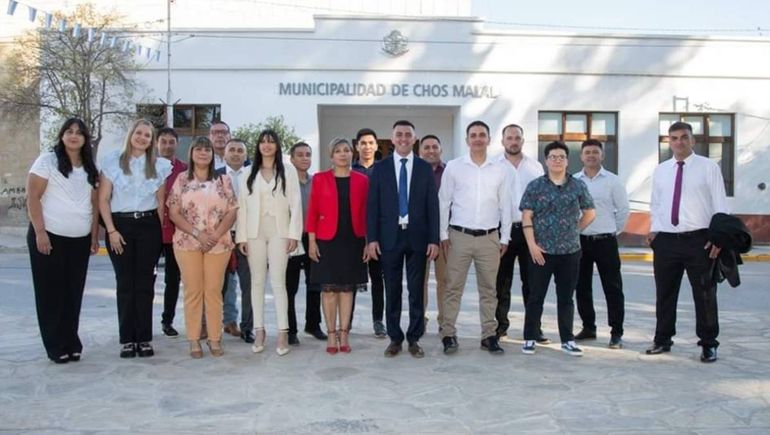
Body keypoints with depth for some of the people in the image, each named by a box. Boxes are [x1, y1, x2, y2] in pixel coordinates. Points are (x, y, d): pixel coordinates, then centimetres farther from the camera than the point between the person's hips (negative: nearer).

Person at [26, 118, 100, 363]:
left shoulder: (90, 168, 12)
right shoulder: (47, 161, -3)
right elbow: (33, 198, -8)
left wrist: (95, 236, 8)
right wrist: (40, 232, -15)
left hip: (80, 240, 5)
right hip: (50, 236, -4)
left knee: (73, 293, 7)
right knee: (50, 292, 2)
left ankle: (71, 343, 16)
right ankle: (56, 346, 9)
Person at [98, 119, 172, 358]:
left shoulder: (159, 166, 7)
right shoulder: (113, 161, 1)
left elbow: (161, 201, 10)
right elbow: (103, 200, 0)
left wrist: (162, 230, 3)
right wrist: (111, 231, -7)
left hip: (149, 225, 1)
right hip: (120, 224, -1)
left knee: (145, 282, 2)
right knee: (125, 282, 2)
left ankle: (144, 338, 9)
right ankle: (127, 339, 10)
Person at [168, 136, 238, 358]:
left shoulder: (223, 181, 8)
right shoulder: (181, 180, 6)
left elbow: (232, 212, 3)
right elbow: (174, 213, 0)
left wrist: (216, 234, -12)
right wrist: (197, 233, -12)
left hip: (218, 244, 1)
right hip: (187, 243, 0)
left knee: (214, 291, 1)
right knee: (193, 291, 1)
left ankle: (214, 339, 8)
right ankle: (194, 340, 7)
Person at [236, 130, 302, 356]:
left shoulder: (288, 171, 5)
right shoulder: (249, 174, 10)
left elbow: (295, 203, 1)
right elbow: (242, 205, 6)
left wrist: (293, 233, -7)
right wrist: (241, 236, -1)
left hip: (279, 231, -2)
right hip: (255, 231, 2)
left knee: (278, 282, -6)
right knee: (257, 281, 5)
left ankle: (283, 332, -3)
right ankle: (259, 331, 11)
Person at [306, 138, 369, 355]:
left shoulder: (361, 180, 6)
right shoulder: (320, 179, 2)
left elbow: (365, 213, 5)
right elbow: (312, 212, 1)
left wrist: (368, 241, 1)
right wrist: (311, 241, -5)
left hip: (353, 241, 1)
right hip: (327, 241, -1)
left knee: (347, 288, 6)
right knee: (328, 288, 1)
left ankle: (344, 334, 13)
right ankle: (331, 335, 11)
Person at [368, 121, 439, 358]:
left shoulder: (425, 168, 5)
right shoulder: (380, 167, 4)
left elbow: (432, 205, 2)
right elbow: (372, 205, 2)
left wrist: (434, 239, -4)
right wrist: (372, 238, -5)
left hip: (417, 236, 0)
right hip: (390, 236, 0)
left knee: (416, 290, 5)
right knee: (392, 290, 7)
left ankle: (414, 338, 15)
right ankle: (394, 338, 17)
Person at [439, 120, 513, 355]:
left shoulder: (500, 170, 5)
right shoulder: (453, 167, 0)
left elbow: (505, 206, 7)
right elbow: (444, 202, 2)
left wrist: (504, 238, 5)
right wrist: (443, 234, -2)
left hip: (490, 237, 2)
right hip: (459, 235, -1)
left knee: (489, 289, 9)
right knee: (453, 287, 2)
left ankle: (489, 335, 17)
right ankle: (448, 334, 10)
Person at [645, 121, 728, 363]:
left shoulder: (708, 167, 0)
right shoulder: (660, 170, 10)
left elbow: (720, 205, -2)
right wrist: (654, 229, 3)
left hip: (699, 240, -3)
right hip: (665, 241, 3)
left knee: (704, 295, 5)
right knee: (665, 294, 11)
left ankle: (708, 345, 18)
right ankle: (663, 340, 25)